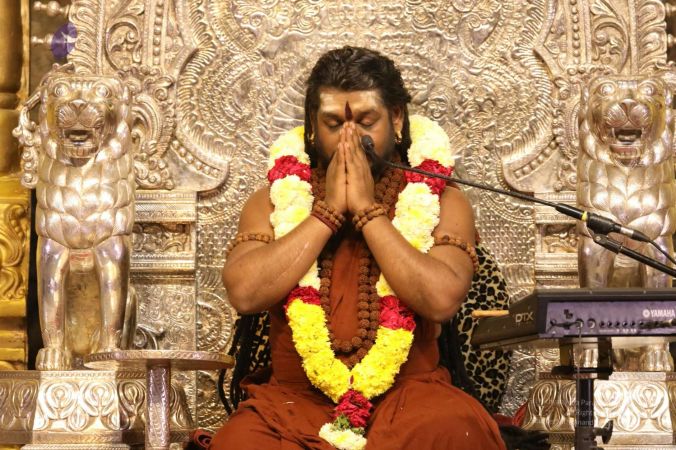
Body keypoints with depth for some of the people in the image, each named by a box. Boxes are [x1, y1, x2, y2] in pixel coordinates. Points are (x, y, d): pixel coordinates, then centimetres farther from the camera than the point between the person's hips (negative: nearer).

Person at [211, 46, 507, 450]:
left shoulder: (441, 202, 5)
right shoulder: (273, 200, 9)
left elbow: (442, 301, -13)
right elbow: (245, 294, -8)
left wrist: (367, 210, -10)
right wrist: (328, 209, -7)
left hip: (406, 397, -1)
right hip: (296, 400, 1)